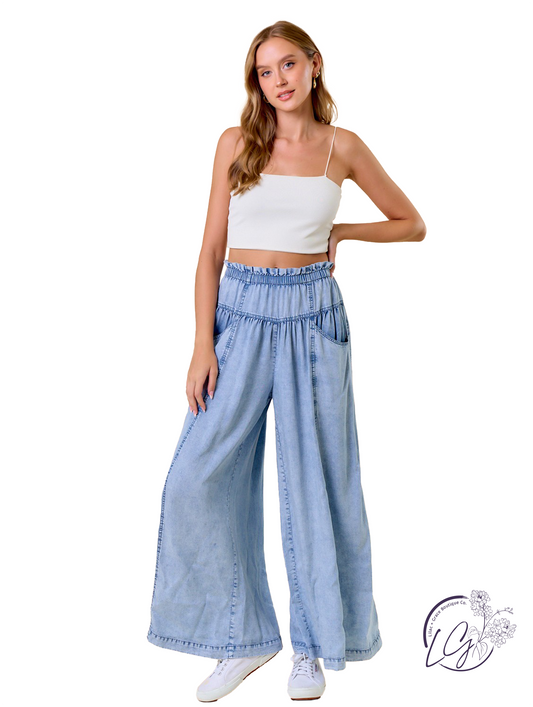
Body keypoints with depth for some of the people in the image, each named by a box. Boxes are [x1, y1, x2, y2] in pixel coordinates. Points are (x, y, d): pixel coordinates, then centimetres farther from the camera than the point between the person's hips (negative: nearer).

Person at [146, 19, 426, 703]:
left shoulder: (342, 147, 5)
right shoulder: (236, 142, 5)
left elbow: (412, 224, 15)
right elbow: (211, 250, 2)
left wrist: (338, 232, 3)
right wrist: (203, 345, -6)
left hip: (313, 317, -1)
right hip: (241, 312, 1)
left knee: (316, 479, 4)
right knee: (200, 475, -6)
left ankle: (312, 645, 21)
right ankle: (243, 639, 11)